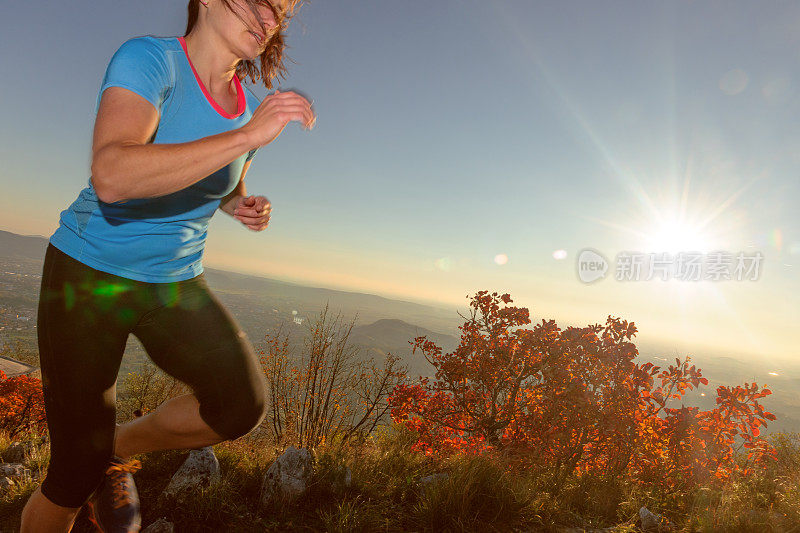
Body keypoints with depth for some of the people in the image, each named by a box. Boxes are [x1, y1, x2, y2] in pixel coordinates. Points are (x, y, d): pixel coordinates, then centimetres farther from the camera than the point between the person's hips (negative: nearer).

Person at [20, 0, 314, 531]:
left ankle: (119, 448, 10)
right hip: (89, 273, -4)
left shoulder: (251, 108, 1)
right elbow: (112, 177, -35)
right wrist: (246, 136, -37)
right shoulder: (149, 57, -17)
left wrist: (244, 206, -4)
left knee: (244, 403, -20)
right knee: (75, 478, 0)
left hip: (176, 283, 5)